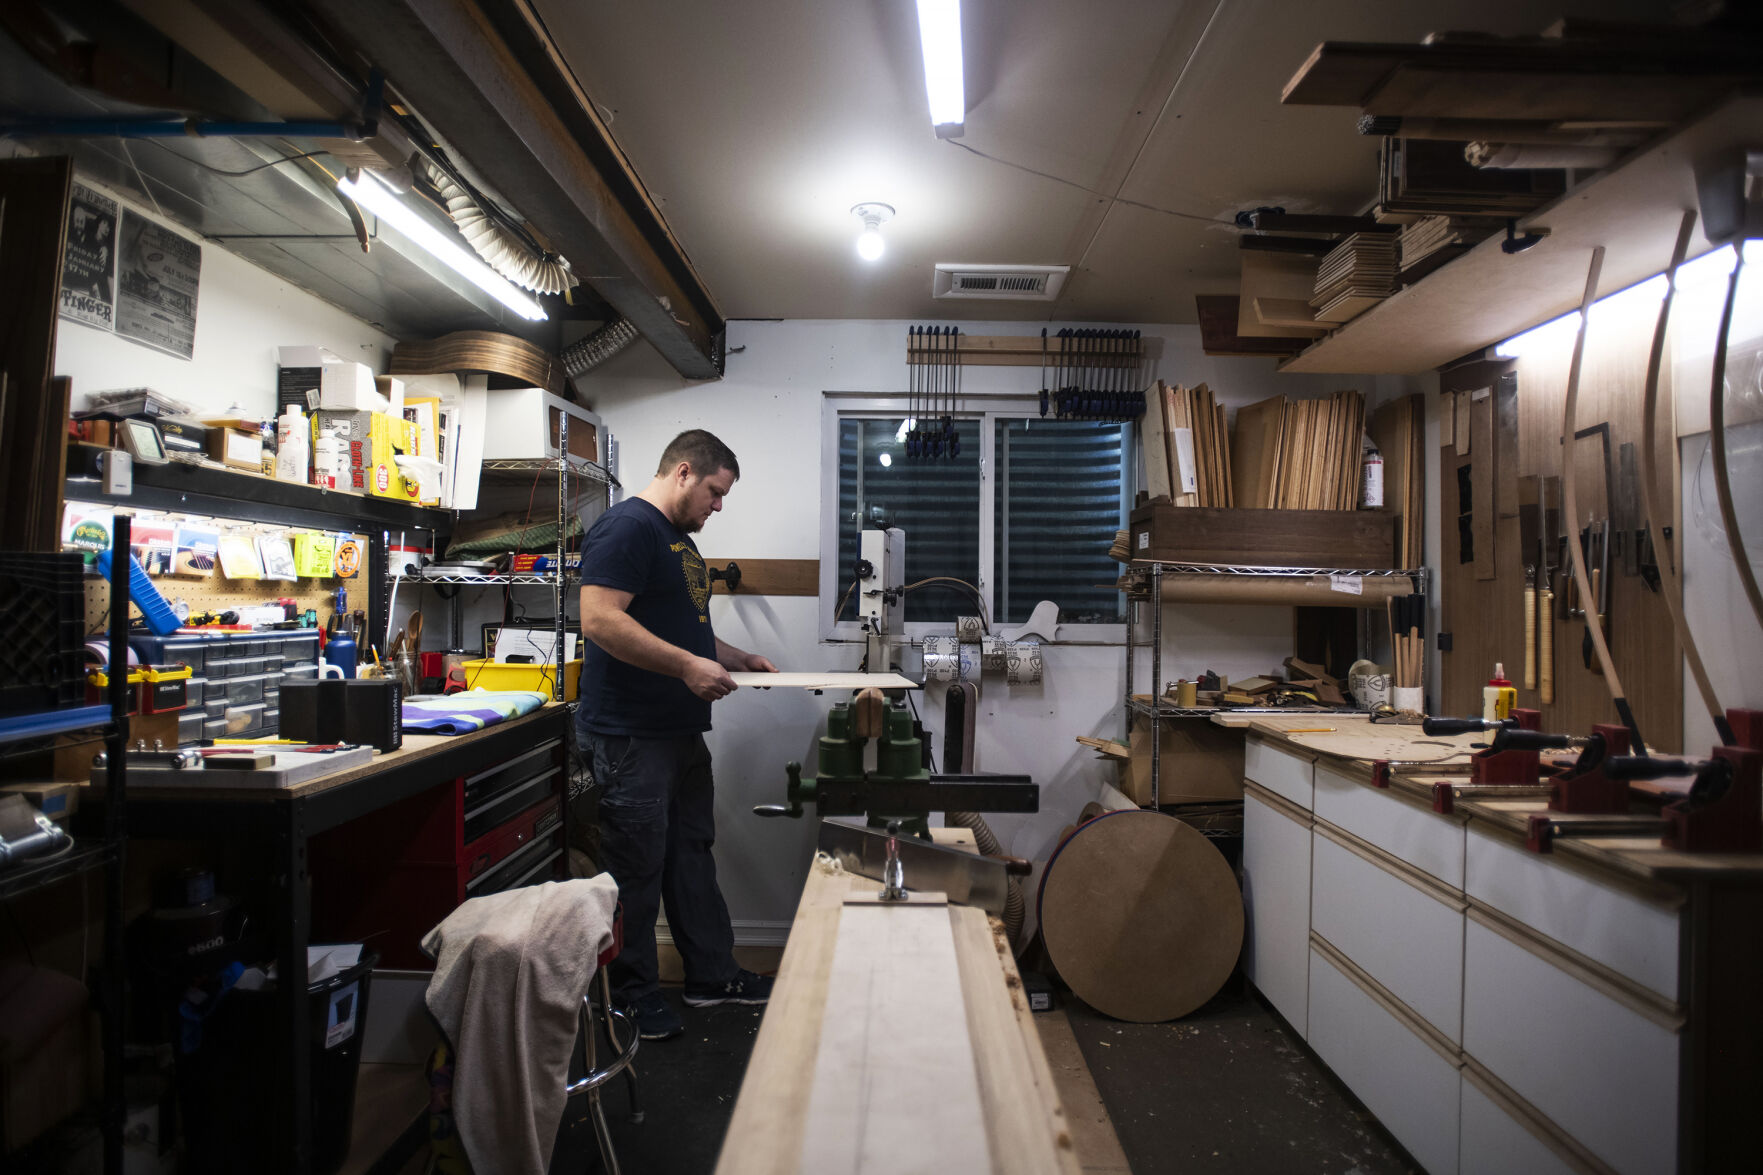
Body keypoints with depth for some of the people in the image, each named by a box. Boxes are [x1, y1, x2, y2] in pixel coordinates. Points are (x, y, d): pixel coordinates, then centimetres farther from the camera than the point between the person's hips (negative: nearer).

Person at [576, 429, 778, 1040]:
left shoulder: (681, 540, 19)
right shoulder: (628, 526, -14)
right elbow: (600, 620, -25)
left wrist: (738, 658, 16)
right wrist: (687, 665, -26)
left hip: (682, 731, 10)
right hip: (631, 734, -10)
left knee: (692, 853, 17)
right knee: (637, 869, 3)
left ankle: (712, 974, 30)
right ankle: (635, 997, 18)